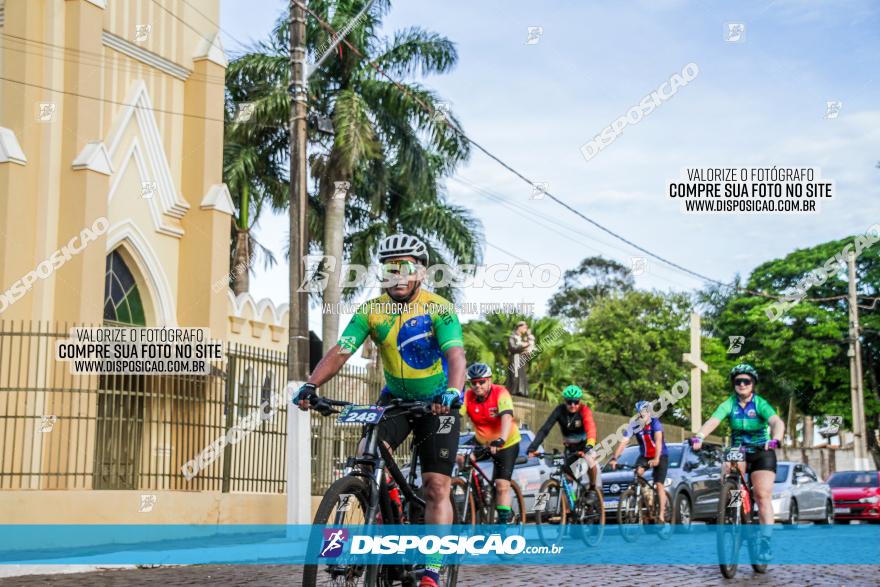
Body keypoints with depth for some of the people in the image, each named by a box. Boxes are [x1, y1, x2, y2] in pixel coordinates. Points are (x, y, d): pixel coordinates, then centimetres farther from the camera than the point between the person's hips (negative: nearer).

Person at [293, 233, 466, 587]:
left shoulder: (438, 309, -20)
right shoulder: (371, 311, -10)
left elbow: (455, 355, -34)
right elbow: (340, 352, -19)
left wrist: (452, 392, -54)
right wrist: (311, 386, -35)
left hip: (437, 402, -3)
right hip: (395, 397, 3)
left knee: (436, 487, -7)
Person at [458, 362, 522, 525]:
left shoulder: (500, 393, -24)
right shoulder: (467, 396, -15)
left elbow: (506, 417, -38)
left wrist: (500, 441, -54)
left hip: (507, 444, -4)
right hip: (482, 443, 4)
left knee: (502, 485, -11)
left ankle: (504, 520, 0)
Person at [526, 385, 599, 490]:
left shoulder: (584, 410, -25)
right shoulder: (560, 410, -21)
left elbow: (590, 429, -40)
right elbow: (545, 429, -27)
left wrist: (589, 446, -59)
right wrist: (533, 448, -39)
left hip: (584, 443, -2)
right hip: (570, 446, 2)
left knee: (590, 463, -25)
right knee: (566, 471, -9)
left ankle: (593, 488, -2)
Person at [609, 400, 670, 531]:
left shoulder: (655, 423, -23)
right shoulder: (634, 426, -14)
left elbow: (658, 441, -36)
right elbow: (623, 442, -22)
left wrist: (656, 459, -51)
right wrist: (614, 458, -35)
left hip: (661, 456, -4)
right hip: (645, 455, 4)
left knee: (659, 484, -14)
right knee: (638, 473, -27)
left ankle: (662, 517, -10)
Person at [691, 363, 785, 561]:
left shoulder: (760, 404, -14)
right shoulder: (729, 404, -9)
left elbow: (777, 422, -31)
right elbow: (713, 421, -25)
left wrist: (775, 439, -53)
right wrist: (699, 437, -45)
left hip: (761, 453, -2)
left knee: (763, 495, -13)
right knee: (727, 478, -24)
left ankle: (765, 541, -10)